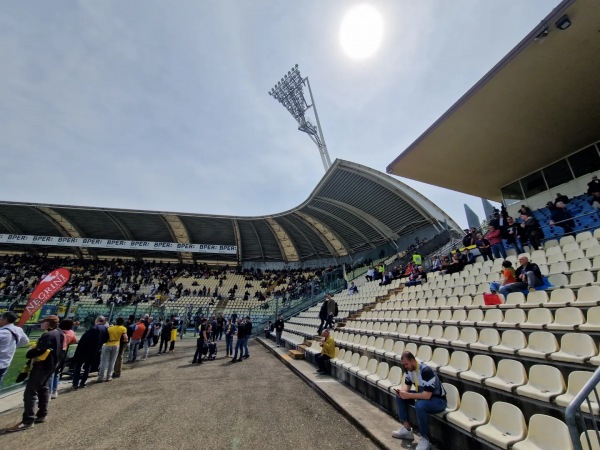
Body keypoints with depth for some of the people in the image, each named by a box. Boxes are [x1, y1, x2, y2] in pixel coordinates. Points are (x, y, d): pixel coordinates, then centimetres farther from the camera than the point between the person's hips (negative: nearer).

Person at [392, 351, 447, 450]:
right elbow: (407, 384, 3)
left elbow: (427, 395, -34)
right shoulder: (409, 368, -6)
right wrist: (402, 391, -18)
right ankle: (407, 430, 5)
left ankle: (425, 439, -15)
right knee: (399, 397, -4)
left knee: (420, 405, -36)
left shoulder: (426, 371, -32)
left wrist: (408, 395, -29)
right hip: (423, 394, 8)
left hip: (438, 400, -8)